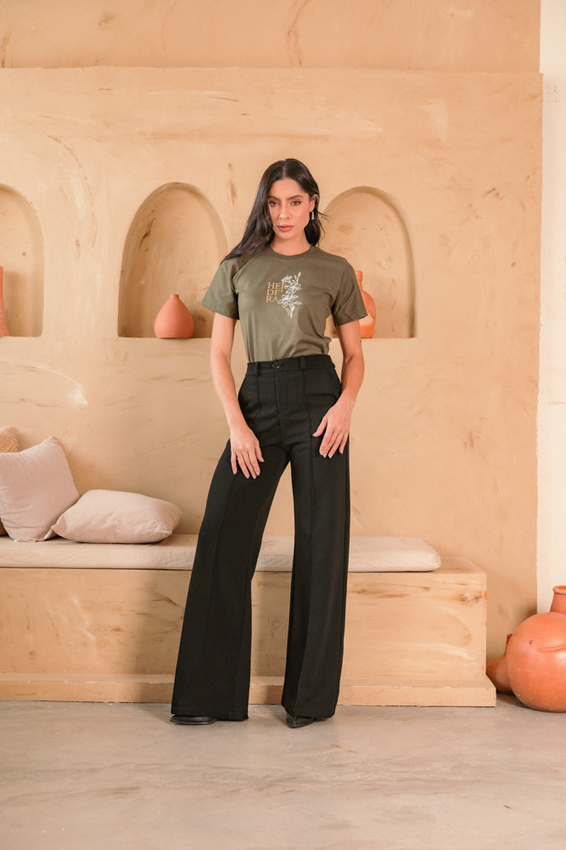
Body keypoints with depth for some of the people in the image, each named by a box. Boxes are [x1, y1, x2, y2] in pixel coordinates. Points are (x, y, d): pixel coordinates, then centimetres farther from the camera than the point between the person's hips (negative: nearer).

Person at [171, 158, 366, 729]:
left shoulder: (335, 271, 11)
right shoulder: (238, 267, 12)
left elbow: (354, 354, 11)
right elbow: (218, 354, 8)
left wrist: (346, 403, -10)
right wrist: (237, 424, -5)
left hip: (317, 397, -1)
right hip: (256, 401, 1)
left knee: (322, 542, -1)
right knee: (223, 538, -5)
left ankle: (310, 695, 12)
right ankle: (210, 695, 8)